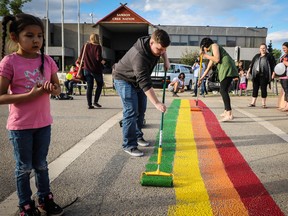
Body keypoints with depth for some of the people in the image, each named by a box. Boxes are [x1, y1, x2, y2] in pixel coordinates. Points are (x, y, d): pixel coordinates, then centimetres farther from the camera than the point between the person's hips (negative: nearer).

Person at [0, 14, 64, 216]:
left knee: (41, 164, 19)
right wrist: (31, 94, -25)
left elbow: (58, 88, 9)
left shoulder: (47, 60, 0)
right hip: (20, 125, -4)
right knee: (24, 167, 11)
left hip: (44, 123, 4)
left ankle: (45, 198, 35)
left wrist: (52, 89, -14)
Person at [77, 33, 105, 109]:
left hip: (87, 69, 4)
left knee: (89, 87, 7)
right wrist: (102, 61, 3)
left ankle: (89, 104, 5)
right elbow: (98, 57, -17)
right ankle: (95, 101, 5)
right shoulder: (98, 47, -8)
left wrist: (78, 63, 28)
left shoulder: (85, 46, 5)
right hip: (96, 69, -4)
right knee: (100, 84, 14)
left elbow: (81, 57, 9)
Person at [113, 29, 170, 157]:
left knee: (141, 109, 13)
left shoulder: (156, 45, -16)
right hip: (124, 79, -8)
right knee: (131, 111, -16)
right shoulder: (139, 56, -40)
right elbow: (145, 83, -43)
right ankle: (129, 145, -9)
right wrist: (157, 103, -45)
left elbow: (162, 50, 12)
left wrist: (166, 61, -5)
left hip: (137, 79, 8)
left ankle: (137, 136, 30)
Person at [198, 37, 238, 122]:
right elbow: (208, 67, 35)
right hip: (224, 71, 10)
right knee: (223, 91, 17)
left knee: (223, 91, -18)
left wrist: (205, 55, -4)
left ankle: (229, 114, -28)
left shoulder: (214, 45, 3)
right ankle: (226, 111, 27)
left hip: (227, 69, -10)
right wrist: (202, 77, 37)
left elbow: (217, 59, -13)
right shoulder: (212, 52, 31)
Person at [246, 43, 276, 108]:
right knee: (255, 88, 4)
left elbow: (273, 65, 3)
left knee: (263, 89, -1)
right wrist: (248, 71, 7)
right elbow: (251, 64, 16)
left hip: (264, 75, -3)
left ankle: (263, 103, 7)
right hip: (256, 75, 3)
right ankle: (253, 103, 9)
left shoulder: (269, 56, 7)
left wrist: (273, 73, -8)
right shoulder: (256, 56, 18)